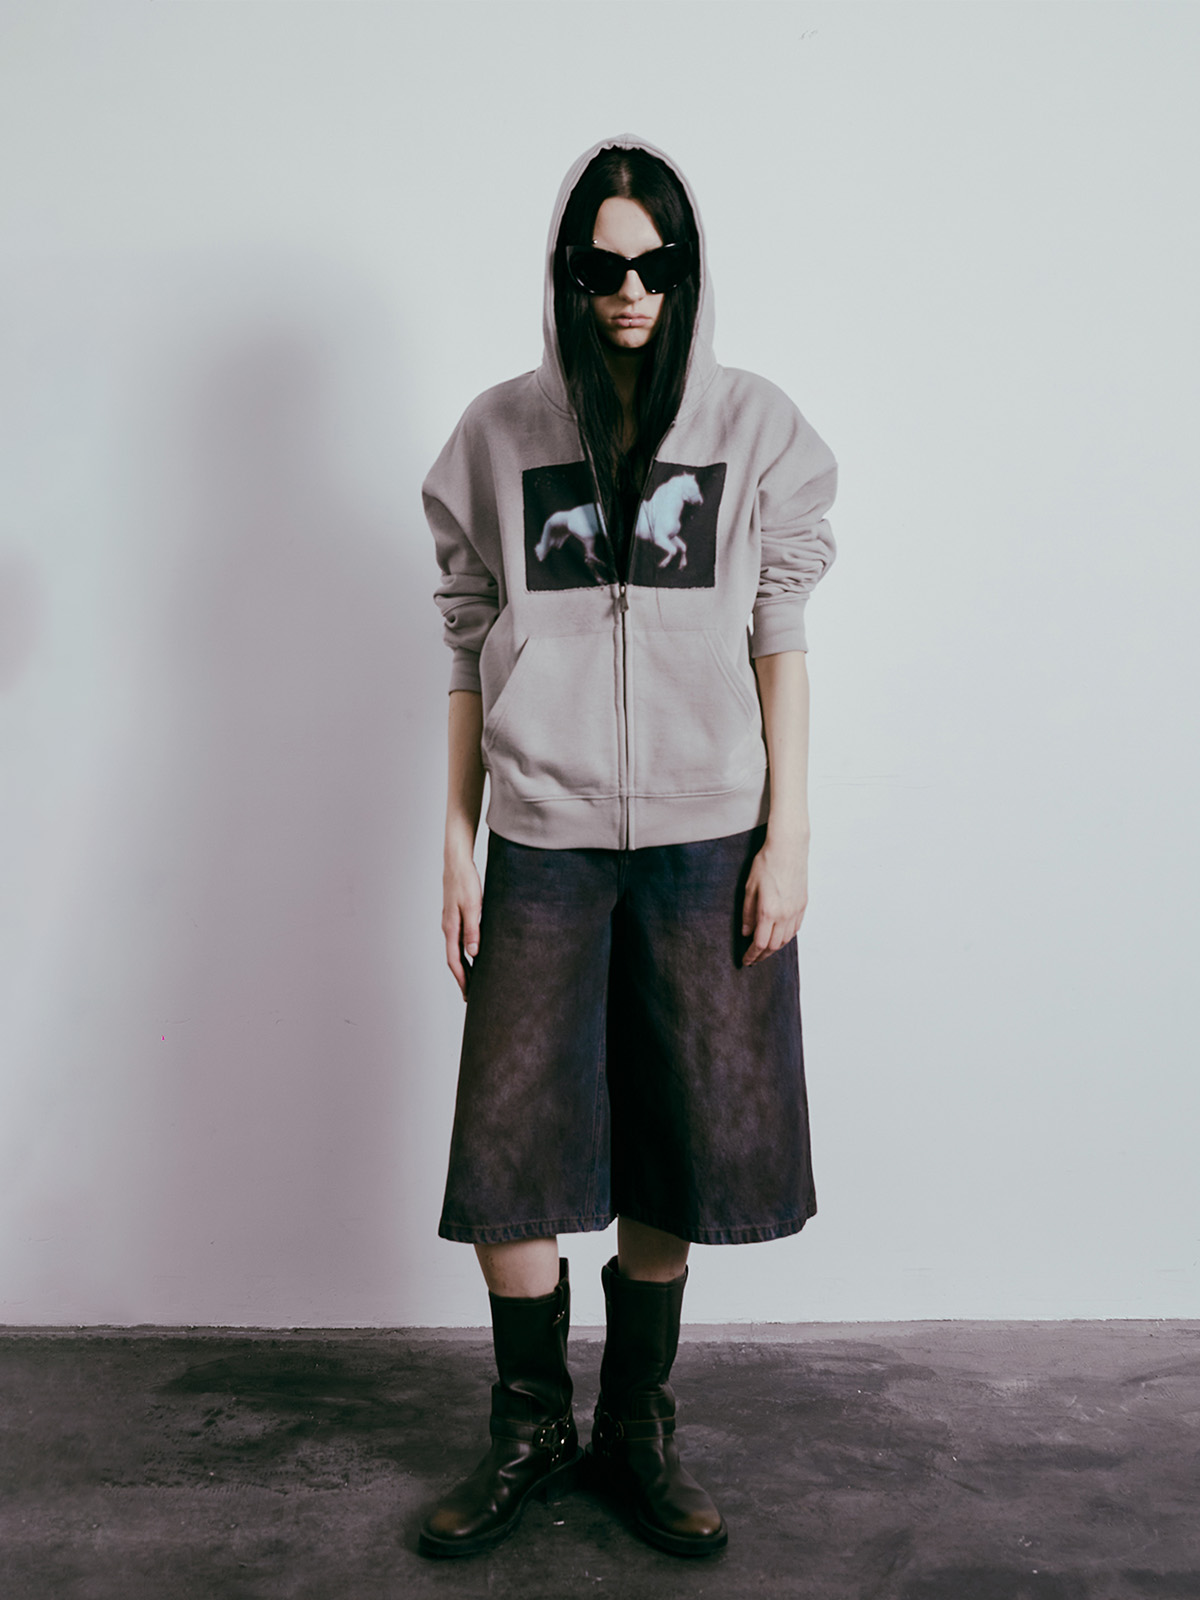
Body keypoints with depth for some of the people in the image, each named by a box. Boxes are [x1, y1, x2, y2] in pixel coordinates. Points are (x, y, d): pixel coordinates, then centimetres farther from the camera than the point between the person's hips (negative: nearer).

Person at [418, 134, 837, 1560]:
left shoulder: (754, 428, 5)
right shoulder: (499, 435, 6)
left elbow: (779, 643, 3)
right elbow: (471, 653, 7)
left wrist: (788, 834, -3)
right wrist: (457, 844, 2)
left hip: (706, 839, 0)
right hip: (543, 840, 1)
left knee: (677, 1148, 6)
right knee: (507, 1147, 1)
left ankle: (636, 1430, 27)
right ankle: (531, 1432, 24)